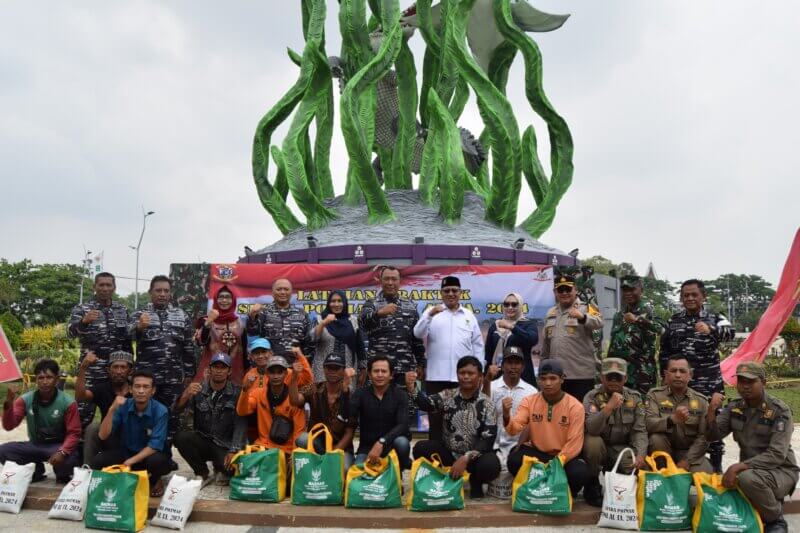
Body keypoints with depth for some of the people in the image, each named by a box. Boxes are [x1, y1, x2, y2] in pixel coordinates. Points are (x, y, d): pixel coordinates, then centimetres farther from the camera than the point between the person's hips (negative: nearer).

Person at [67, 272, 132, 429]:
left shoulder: (123, 310, 10)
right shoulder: (82, 309, -1)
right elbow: (71, 332, -18)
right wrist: (84, 321, -39)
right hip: (90, 373, -3)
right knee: (83, 415, -2)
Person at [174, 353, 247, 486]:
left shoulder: (236, 392, -6)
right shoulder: (198, 389, -1)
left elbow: (241, 424, -14)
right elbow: (176, 410, -14)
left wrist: (233, 451, -25)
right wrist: (186, 395, -35)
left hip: (225, 446, -2)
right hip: (202, 441, 2)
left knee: (232, 465, -31)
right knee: (180, 436, -26)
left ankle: (220, 469, 10)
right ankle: (203, 473, -1)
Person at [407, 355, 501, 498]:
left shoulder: (486, 404, -7)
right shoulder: (447, 396, -1)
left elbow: (488, 440, -14)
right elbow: (426, 404, -21)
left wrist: (466, 458, -28)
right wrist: (412, 389, -41)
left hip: (474, 456, -2)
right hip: (448, 452, 2)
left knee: (491, 465, -33)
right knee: (421, 448, -22)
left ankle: (475, 482, 4)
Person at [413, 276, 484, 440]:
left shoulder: (469, 315, 11)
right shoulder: (432, 312, 4)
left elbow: (478, 344, 12)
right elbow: (418, 334, -11)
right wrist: (430, 314, -25)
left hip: (464, 377, 2)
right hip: (436, 376, -2)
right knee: (436, 418, 3)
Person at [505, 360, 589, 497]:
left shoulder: (575, 406, -12)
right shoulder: (529, 401, -6)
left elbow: (574, 444, -14)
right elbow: (514, 429, -18)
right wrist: (507, 417, -42)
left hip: (564, 455, -1)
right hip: (536, 451, 2)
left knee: (579, 473, -32)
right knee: (514, 461, -28)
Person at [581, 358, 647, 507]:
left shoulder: (635, 398, -1)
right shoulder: (592, 397, -13)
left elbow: (639, 431, -7)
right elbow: (591, 429, -27)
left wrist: (640, 455, -24)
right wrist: (609, 406, -38)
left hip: (621, 448, 3)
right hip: (598, 447, -2)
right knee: (593, 442, -34)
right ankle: (592, 486, -8)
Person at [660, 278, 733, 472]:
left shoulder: (714, 318, 0)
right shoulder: (674, 320, 8)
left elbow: (729, 333, -22)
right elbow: (665, 350, 13)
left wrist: (710, 329, -42)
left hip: (709, 382, -2)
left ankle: (716, 465, 16)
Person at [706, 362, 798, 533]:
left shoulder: (780, 411, -16)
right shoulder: (734, 407, 0)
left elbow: (777, 455, -24)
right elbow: (713, 436, -3)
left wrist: (738, 467, -32)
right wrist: (711, 411, -22)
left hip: (780, 470, -6)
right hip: (750, 469, 6)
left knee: (747, 478, -35)